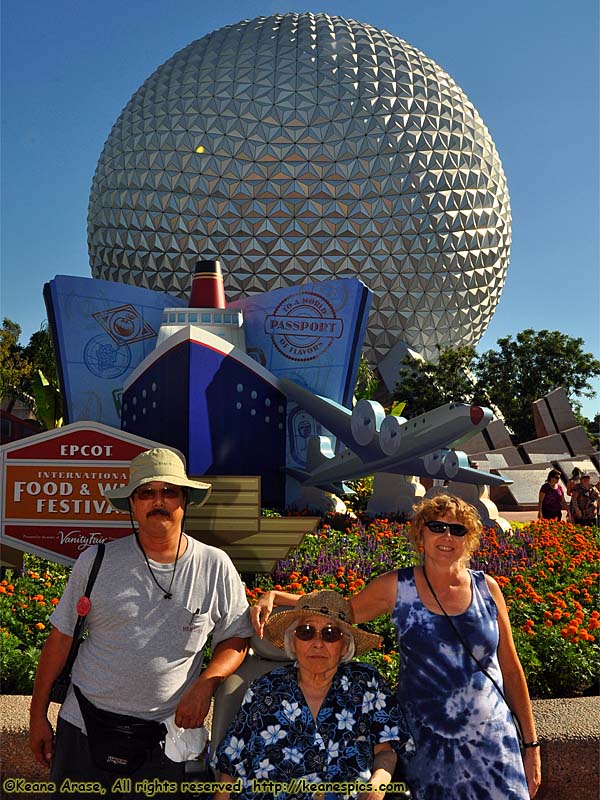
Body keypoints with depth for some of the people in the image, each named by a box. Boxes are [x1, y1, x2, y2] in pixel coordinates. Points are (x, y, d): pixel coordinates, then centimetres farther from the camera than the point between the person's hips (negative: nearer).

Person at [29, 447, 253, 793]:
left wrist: (204, 685, -13)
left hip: (166, 741, 0)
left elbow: (237, 638, 3)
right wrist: (38, 714, 4)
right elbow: (61, 637, 2)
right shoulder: (96, 561, -4)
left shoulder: (215, 566, -4)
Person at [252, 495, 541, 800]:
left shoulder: (487, 588, 0)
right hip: (426, 746, -1)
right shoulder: (396, 587, -4)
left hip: (490, 741, 2)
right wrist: (273, 597, -10)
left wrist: (530, 743, 7)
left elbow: (511, 669, 6)